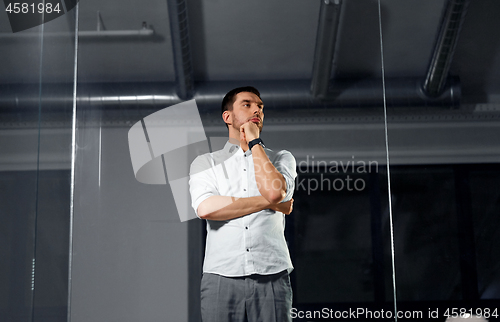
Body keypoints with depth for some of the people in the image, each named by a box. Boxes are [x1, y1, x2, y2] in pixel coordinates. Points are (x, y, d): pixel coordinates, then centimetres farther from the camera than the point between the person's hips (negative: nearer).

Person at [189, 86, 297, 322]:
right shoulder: (205, 163, 14)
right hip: (222, 277, 0)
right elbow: (206, 208, -7)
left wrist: (254, 141, 4)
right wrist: (269, 203, -5)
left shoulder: (282, 159, 16)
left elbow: (274, 191, -7)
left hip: (272, 277, 1)